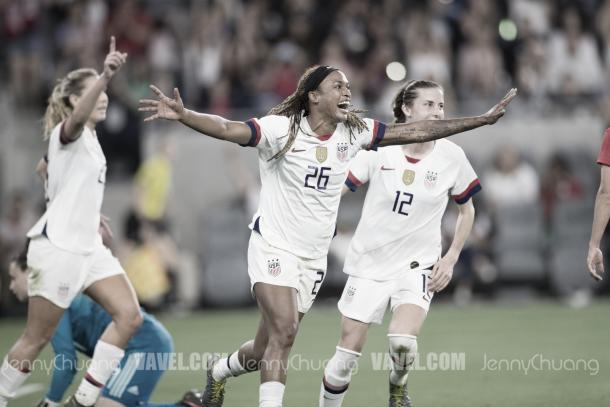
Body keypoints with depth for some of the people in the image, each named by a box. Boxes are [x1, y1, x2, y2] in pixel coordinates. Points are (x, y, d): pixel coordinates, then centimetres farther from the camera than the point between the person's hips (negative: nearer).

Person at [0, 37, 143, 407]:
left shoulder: (90, 140, 17)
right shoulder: (67, 133, -10)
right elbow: (78, 117, -35)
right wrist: (106, 77, -52)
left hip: (88, 247, 8)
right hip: (58, 247, -8)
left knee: (129, 316, -7)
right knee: (37, 339, -4)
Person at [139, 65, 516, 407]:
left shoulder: (353, 132, 1)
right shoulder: (282, 128, -13)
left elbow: (418, 131, 4)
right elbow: (226, 129, -27)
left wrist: (483, 119, 3)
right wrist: (183, 115, -46)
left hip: (314, 258, 5)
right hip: (273, 247, -5)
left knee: (266, 349, 9)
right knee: (284, 330, -24)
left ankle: (219, 370, 39)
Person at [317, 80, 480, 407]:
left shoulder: (452, 157, -5)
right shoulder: (379, 149, -9)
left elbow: (467, 210, 10)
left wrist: (450, 259, 2)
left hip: (418, 265, 0)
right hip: (369, 262, 0)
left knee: (403, 343, -24)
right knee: (346, 358, -2)